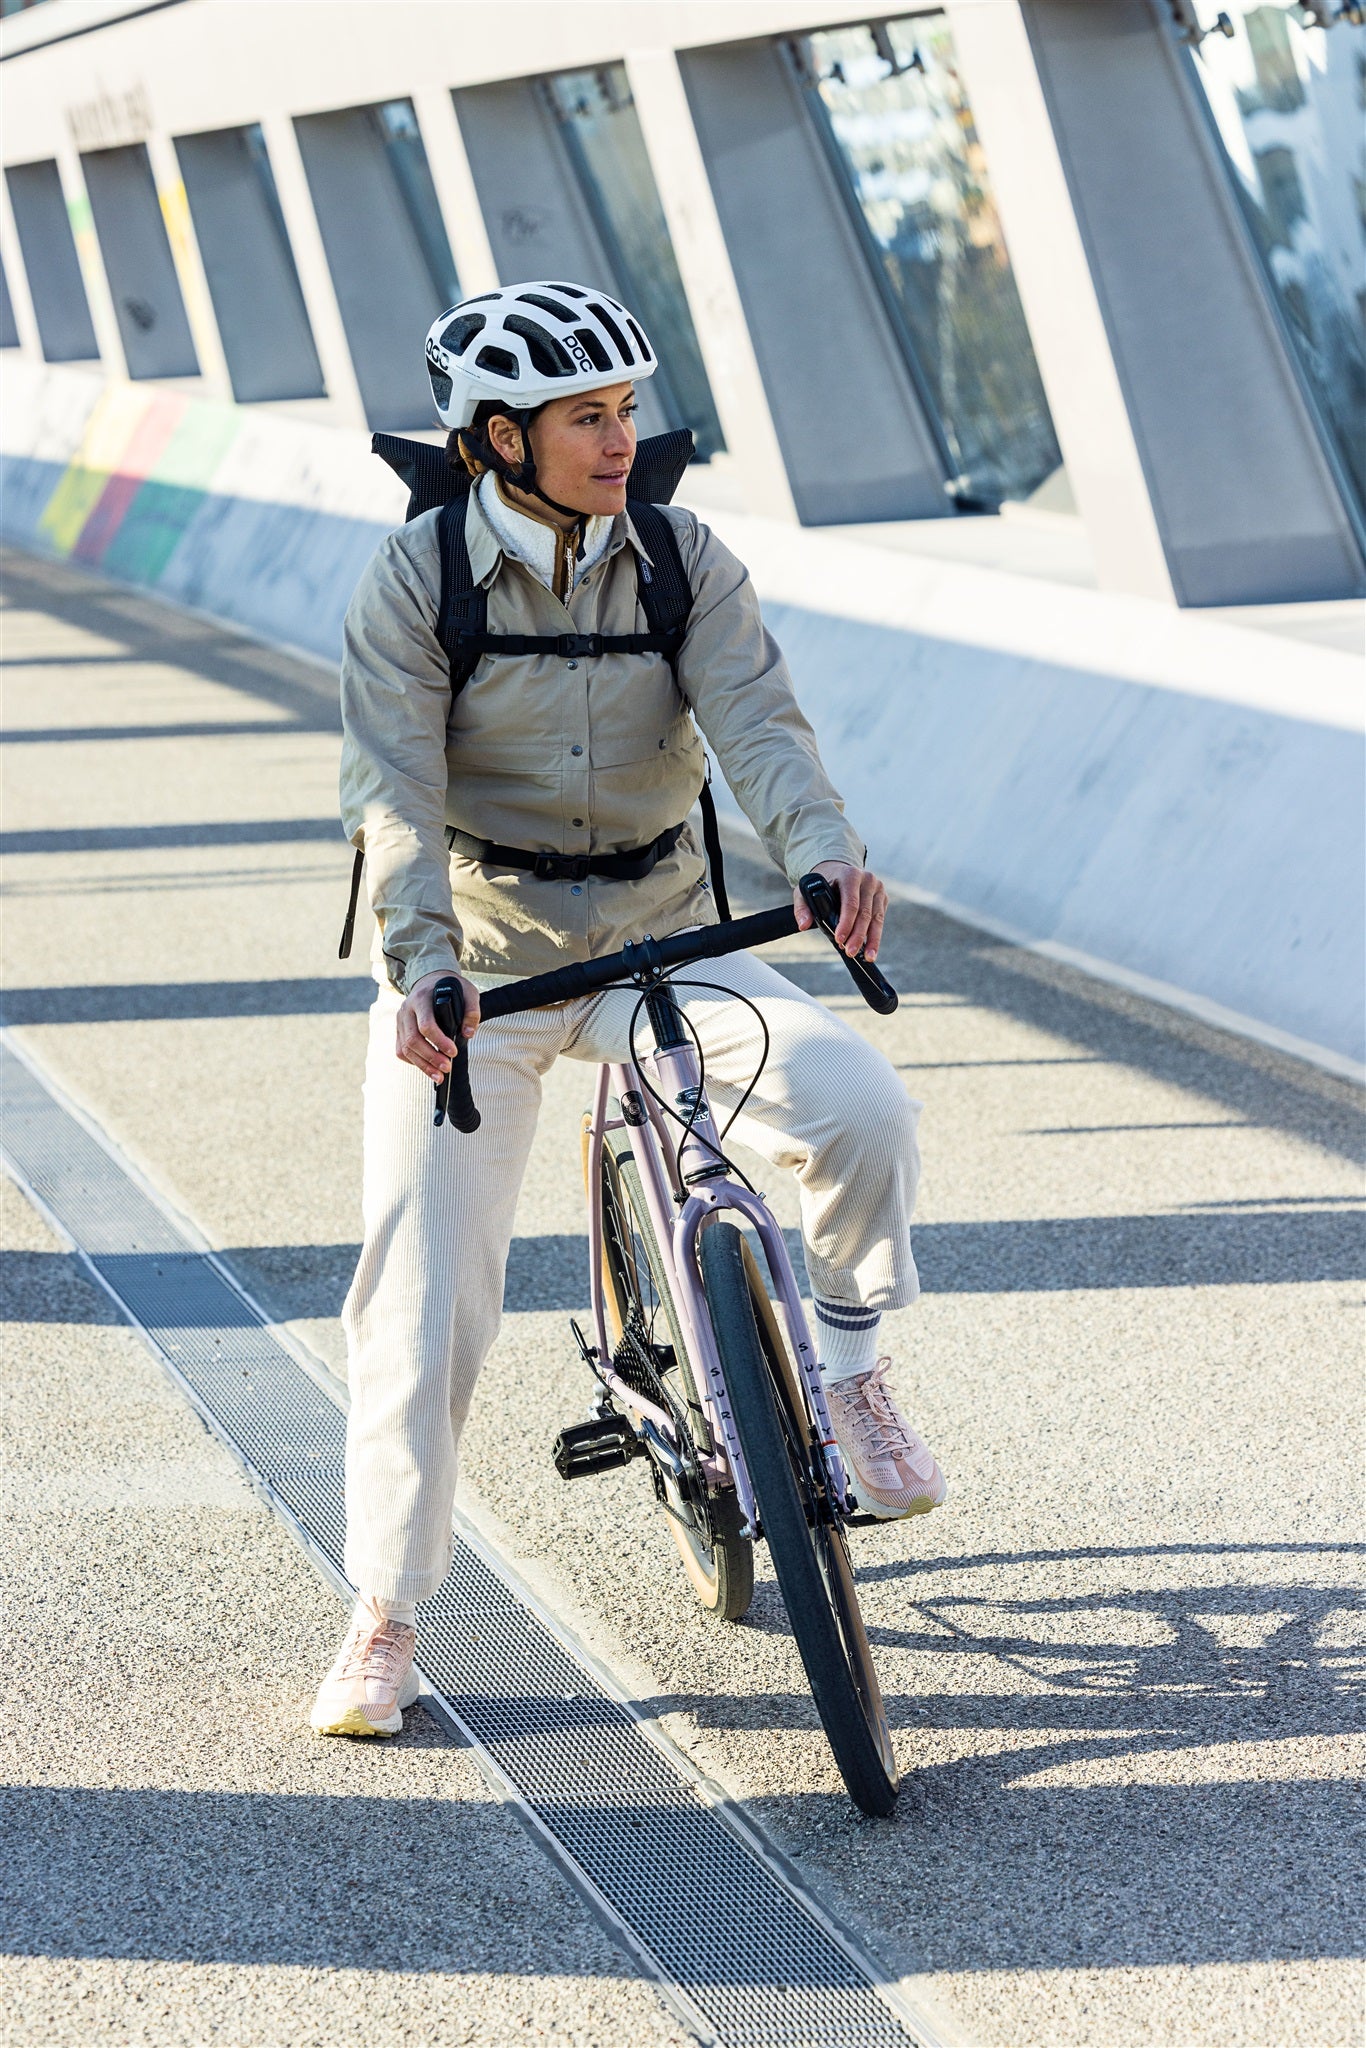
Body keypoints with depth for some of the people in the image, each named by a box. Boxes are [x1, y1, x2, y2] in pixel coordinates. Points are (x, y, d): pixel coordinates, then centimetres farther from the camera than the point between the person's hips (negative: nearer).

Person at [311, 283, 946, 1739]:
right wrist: (421, 961, -36)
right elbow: (393, 789, -19)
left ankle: (850, 1371, 4)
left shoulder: (682, 559, -3)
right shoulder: (416, 581, -9)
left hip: (658, 934, 2)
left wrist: (823, 852, -38)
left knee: (862, 1107, -23)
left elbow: (755, 719, -17)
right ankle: (384, 1617, 8)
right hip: (473, 956, -1)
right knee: (424, 1284, -7)